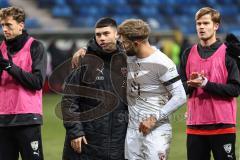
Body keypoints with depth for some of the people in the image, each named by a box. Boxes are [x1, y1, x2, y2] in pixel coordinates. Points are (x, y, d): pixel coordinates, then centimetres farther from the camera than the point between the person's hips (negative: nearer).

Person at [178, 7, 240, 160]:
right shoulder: (188, 54, 11)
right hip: (195, 124, 4)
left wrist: (205, 84, -18)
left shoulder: (227, 53, -2)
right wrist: (191, 84, -11)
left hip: (222, 124, -4)